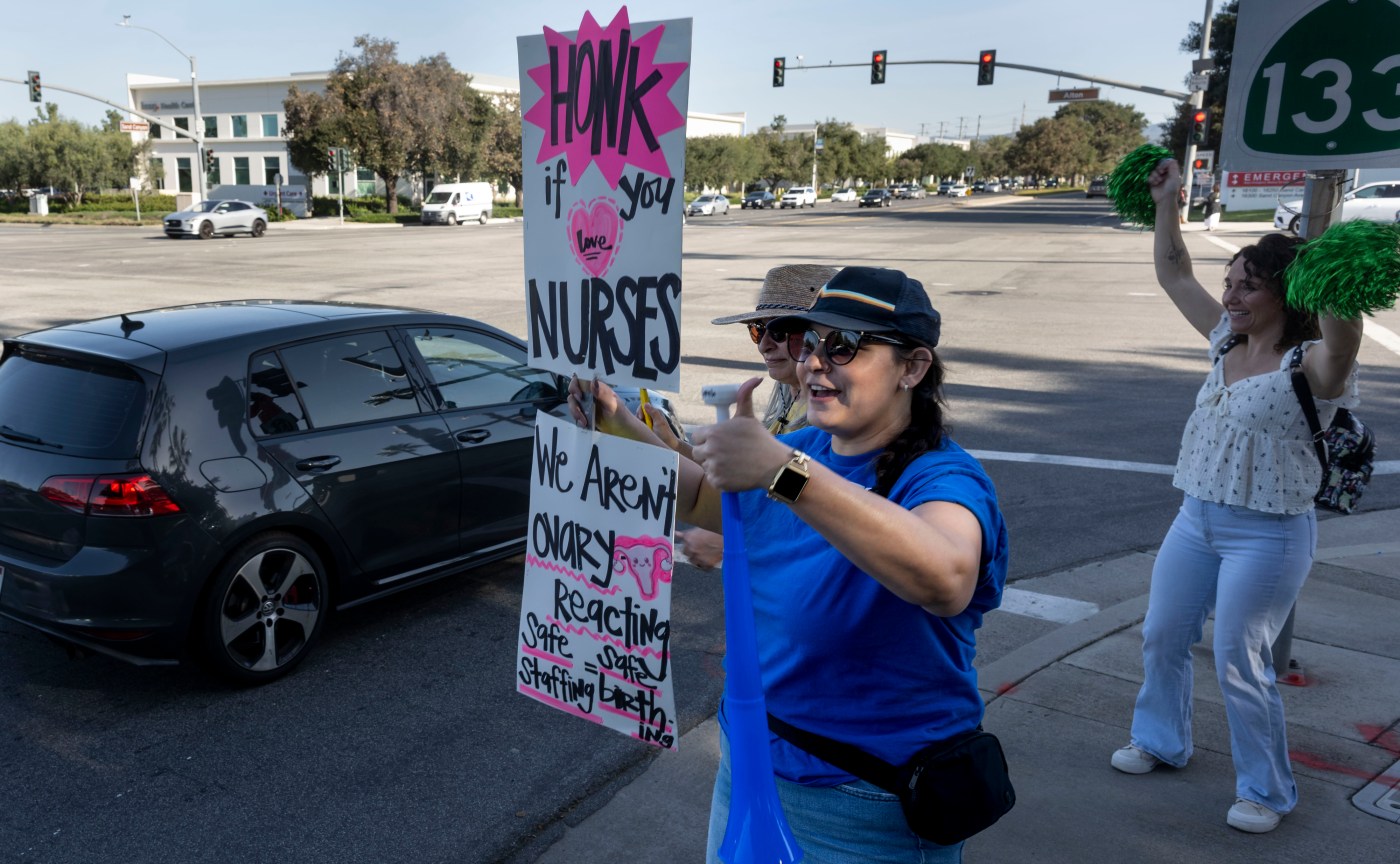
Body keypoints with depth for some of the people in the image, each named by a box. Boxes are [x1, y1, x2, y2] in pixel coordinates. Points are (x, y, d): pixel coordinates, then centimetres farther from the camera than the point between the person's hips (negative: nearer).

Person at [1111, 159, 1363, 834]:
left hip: (1267, 536, -7)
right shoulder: (1226, 340, 3)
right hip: (1197, 518, 7)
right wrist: (1166, 202, 6)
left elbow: (1343, 340, -41)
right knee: (1162, 637, 17)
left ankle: (1267, 791, 22)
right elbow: (1175, 275, 9)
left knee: (1240, 664, 0)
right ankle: (1159, 741, 40)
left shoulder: (1309, 365, -17)